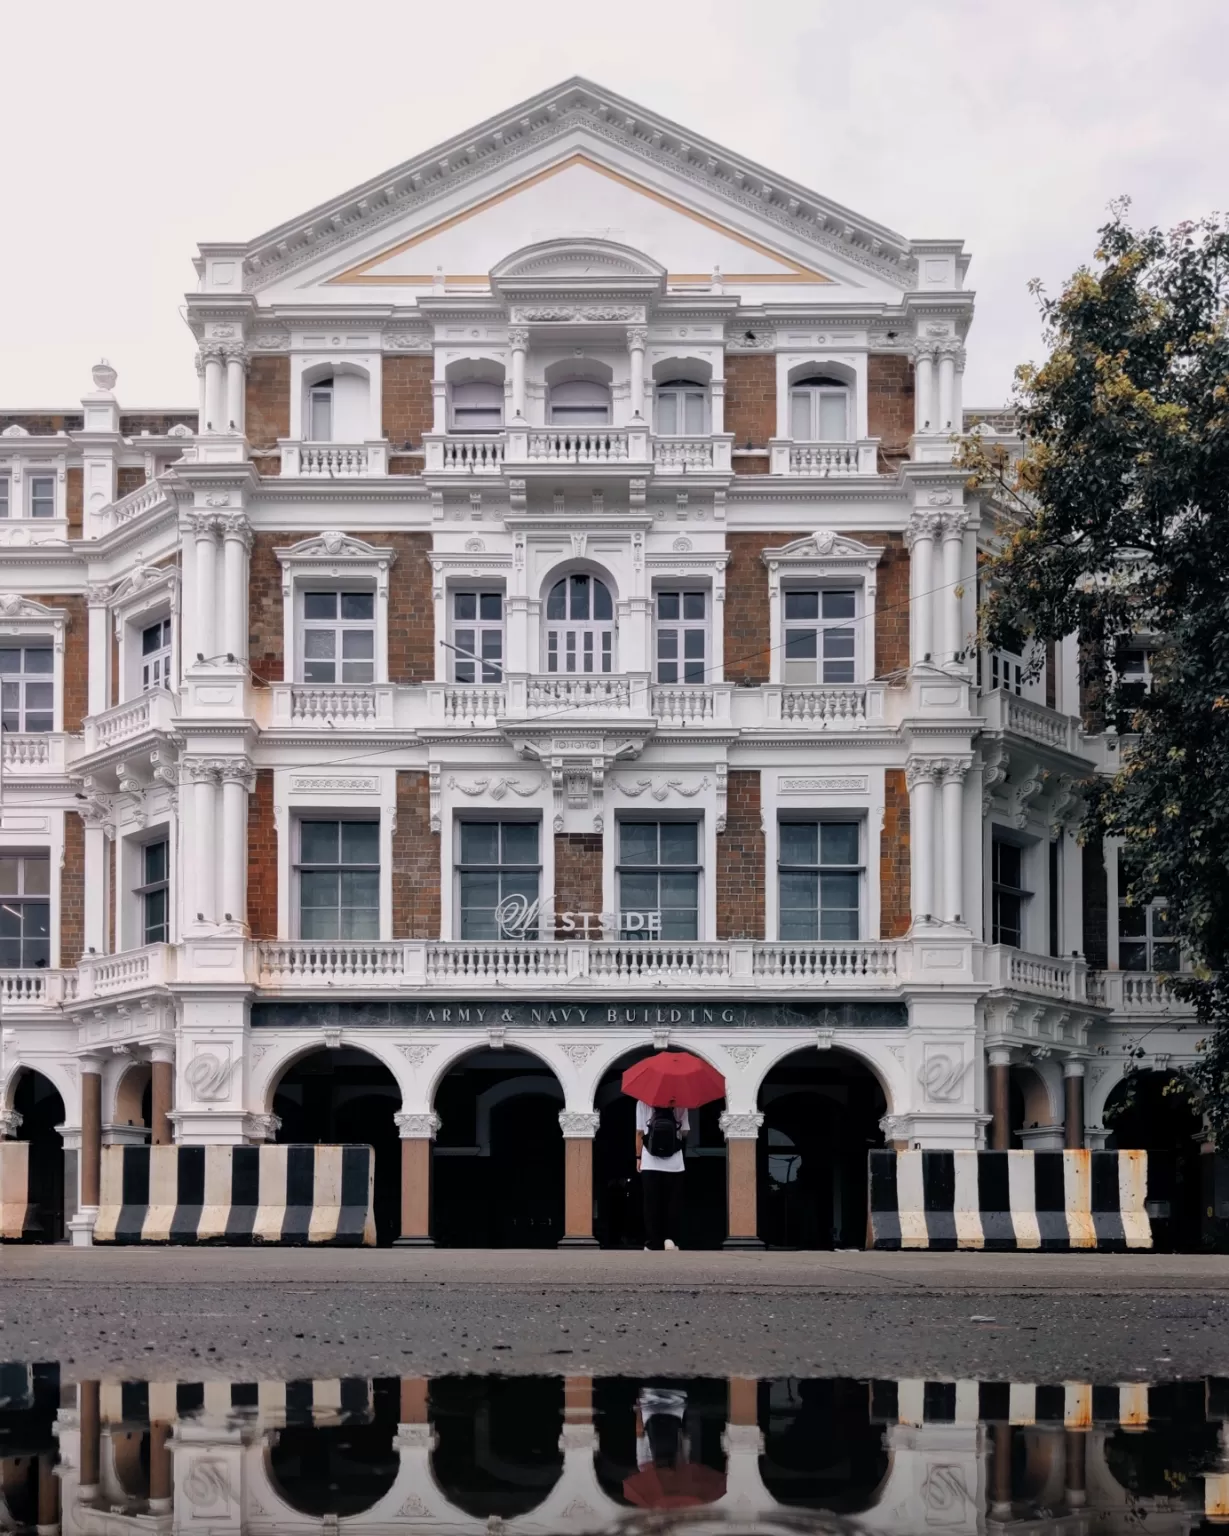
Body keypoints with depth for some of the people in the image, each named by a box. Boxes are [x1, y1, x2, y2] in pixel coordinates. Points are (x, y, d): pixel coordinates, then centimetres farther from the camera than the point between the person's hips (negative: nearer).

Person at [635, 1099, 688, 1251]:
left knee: (651, 1204, 5)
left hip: (650, 1163, 0)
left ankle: (652, 1243, 5)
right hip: (674, 1163, 0)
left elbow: (639, 1132, 0)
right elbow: (685, 1131, -1)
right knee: (673, 1204, 8)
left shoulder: (642, 1103, -1)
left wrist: (638, 1157, 7)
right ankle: (671, 1239, -5)